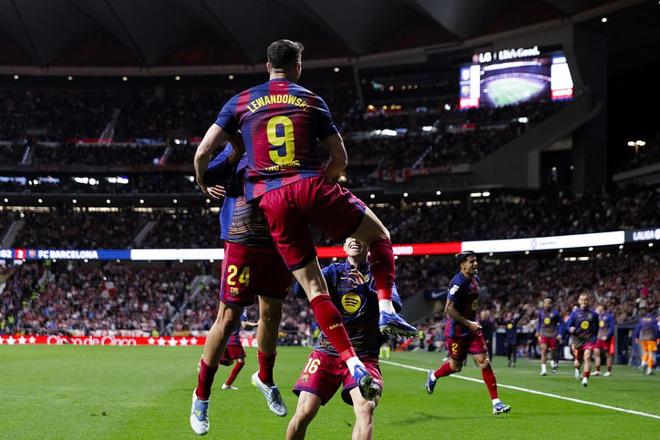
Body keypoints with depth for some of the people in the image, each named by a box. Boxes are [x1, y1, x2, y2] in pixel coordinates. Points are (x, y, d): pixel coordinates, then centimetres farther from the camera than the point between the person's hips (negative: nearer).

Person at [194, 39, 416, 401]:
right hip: (310, 186, -1)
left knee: (313, 286, 3)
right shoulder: (311, 101, 14)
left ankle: (352, 362, -7)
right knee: (379, 235, 19)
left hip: (270, 199, 2)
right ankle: (386, 308, -1)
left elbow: (203, 152, 9)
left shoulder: (240, 103, 15)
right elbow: (340, 159, 11)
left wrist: (204, 186, 28)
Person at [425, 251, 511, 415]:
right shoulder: (458, 283, -21)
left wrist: (474, 322, 16)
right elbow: (449, 309, -22)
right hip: (456, 330, -7)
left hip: (472, 327, 7)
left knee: (484, 362, -5)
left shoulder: (475, 279, 6)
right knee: (456, 366, 7)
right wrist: (468, 323, -20)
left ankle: (496, 403, -7)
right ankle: (433, 376, 41)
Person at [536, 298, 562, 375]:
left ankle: (554, 363, 41)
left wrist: (559, 334, -7)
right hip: (543, 334, 1)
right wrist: (537, 331, 14)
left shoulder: (555, 313, -7)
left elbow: (560, 323, 0)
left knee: (553, 351, 8)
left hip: (553, 335, -1)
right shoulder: (541, 312, 4)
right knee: (544, 351, -13)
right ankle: (544, 370, -18)